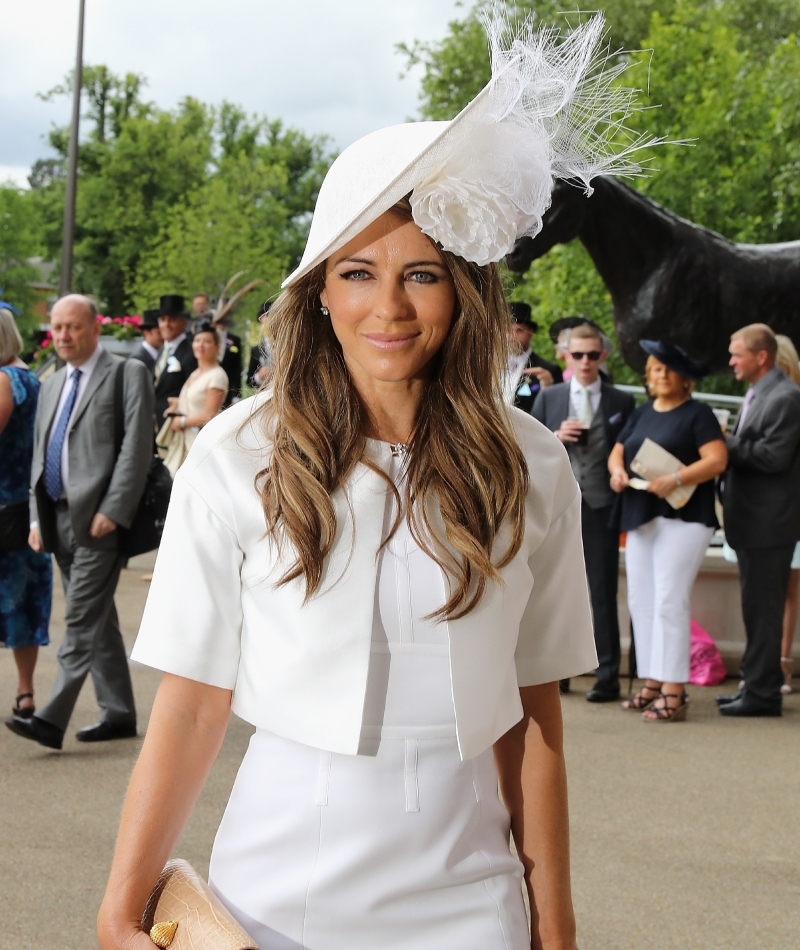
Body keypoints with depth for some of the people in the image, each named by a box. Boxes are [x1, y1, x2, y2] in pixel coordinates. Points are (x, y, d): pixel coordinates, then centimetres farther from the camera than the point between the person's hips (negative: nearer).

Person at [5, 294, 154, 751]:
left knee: (82, 621, -9)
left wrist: (112, 511, -18)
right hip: (59, 518, 8)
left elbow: (137, 447, -12)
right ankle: (119, 714, 18)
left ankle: (53, 719, -13)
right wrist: (37, 516, 10)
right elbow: (40, 454, 20)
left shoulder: (128, 374, -4)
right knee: (98, 621, 12)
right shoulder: (52, 385, 19)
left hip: (99, 518, -8)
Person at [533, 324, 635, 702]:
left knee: (603, 594, 0)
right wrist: (556, 437, -9)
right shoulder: (548, 398, 9)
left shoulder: (621, 402, 4)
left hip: (601, 508, -2)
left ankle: (608, 677, 4)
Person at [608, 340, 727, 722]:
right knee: (640, 602, 6)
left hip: (681, 517, -7)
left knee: (669, 602, -13)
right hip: (640, 517, 7)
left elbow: (716, 460, -12)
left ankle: (673, 691, -12)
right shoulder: (641, 413, 18)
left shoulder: (698, 414, -2)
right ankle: (652, 684, 14)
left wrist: (675, 479, -24)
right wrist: (617, 470, -3)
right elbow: (618, 451, 20)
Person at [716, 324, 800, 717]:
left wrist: (728, 444, -15)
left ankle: (762, 692, 0)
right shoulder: (757, 394, 16)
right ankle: (756, 684, 24)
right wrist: (730, 445, -1)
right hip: (752, 519, 10)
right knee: (756, 607, 16)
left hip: (768, 522, -10)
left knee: (763, 607, -6)